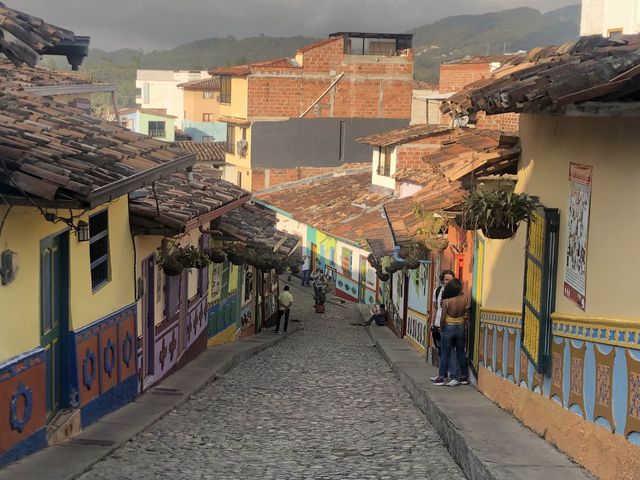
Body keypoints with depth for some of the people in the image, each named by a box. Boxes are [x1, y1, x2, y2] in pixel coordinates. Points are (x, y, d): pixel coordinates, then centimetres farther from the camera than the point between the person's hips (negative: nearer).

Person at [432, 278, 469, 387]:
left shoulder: (446, 301, -18)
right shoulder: (464, 299, -11)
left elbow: (443, 318, -13)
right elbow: (466, 314, -1)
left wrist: (441, 328, 2)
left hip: (449, 328, -3)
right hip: (460, 327, 3)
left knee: (445, 354, 5)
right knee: (461, 353, 14)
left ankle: (441, 377, 7)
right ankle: (464, 377, 21)